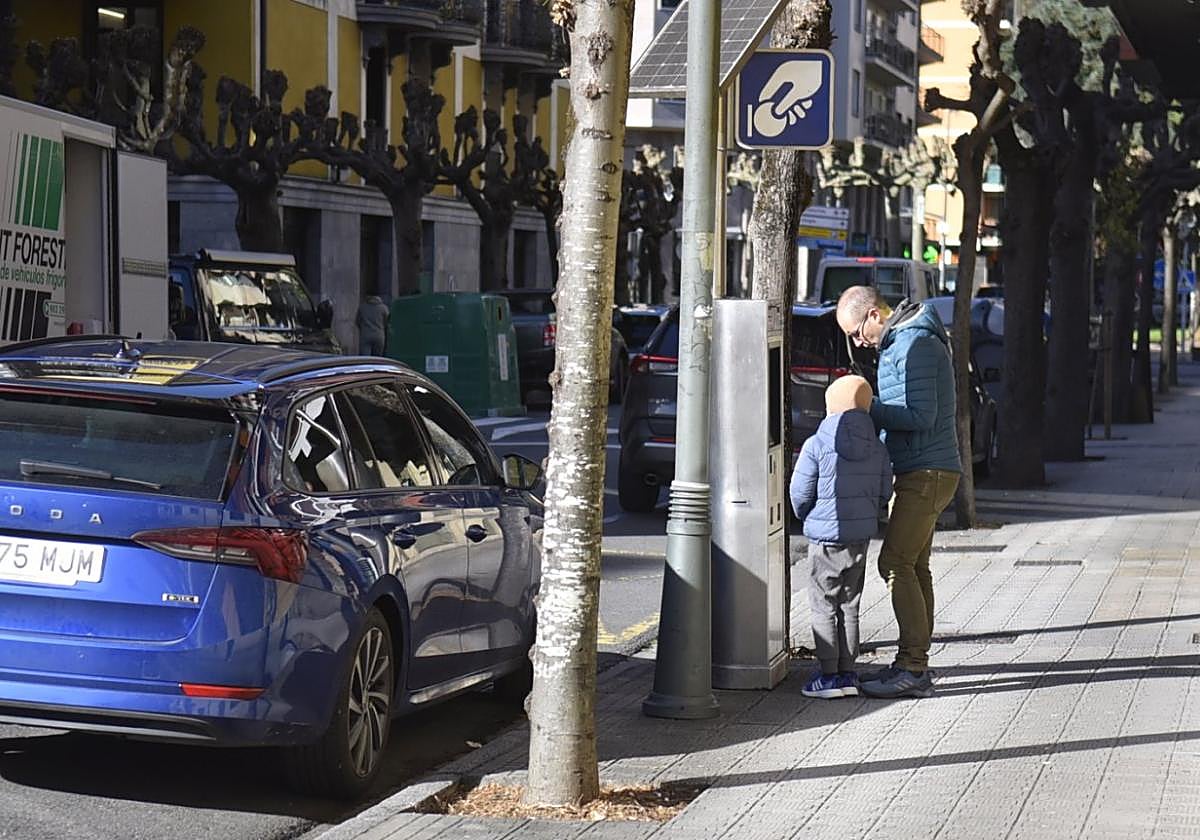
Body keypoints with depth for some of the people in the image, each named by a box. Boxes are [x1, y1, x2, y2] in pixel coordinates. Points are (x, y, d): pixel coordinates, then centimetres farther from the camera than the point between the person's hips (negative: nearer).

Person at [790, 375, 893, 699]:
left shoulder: (816, 446, -14)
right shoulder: (877, 450, 1)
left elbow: (800, 493, -9)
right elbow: (883, 494, 5)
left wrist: (807, 518, 11)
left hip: (825, 538, -5)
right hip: (861, 537, 5)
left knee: (824, 607, 3)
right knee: (850, 606, 13)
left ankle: (828, 675, 2)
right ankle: (847, 672, 15)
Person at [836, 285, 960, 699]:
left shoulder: (915, 344, -16)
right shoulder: (900, 341, 17)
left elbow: (920, 417, -22)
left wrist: (868, 407, -14)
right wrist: (869, 409, 7)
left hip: (927, 473, -11)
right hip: (920, 472, 11)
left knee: (896, 563, -13)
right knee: (914, 566, 11)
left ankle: (913, 669, -13)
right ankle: (915, 664, 16)